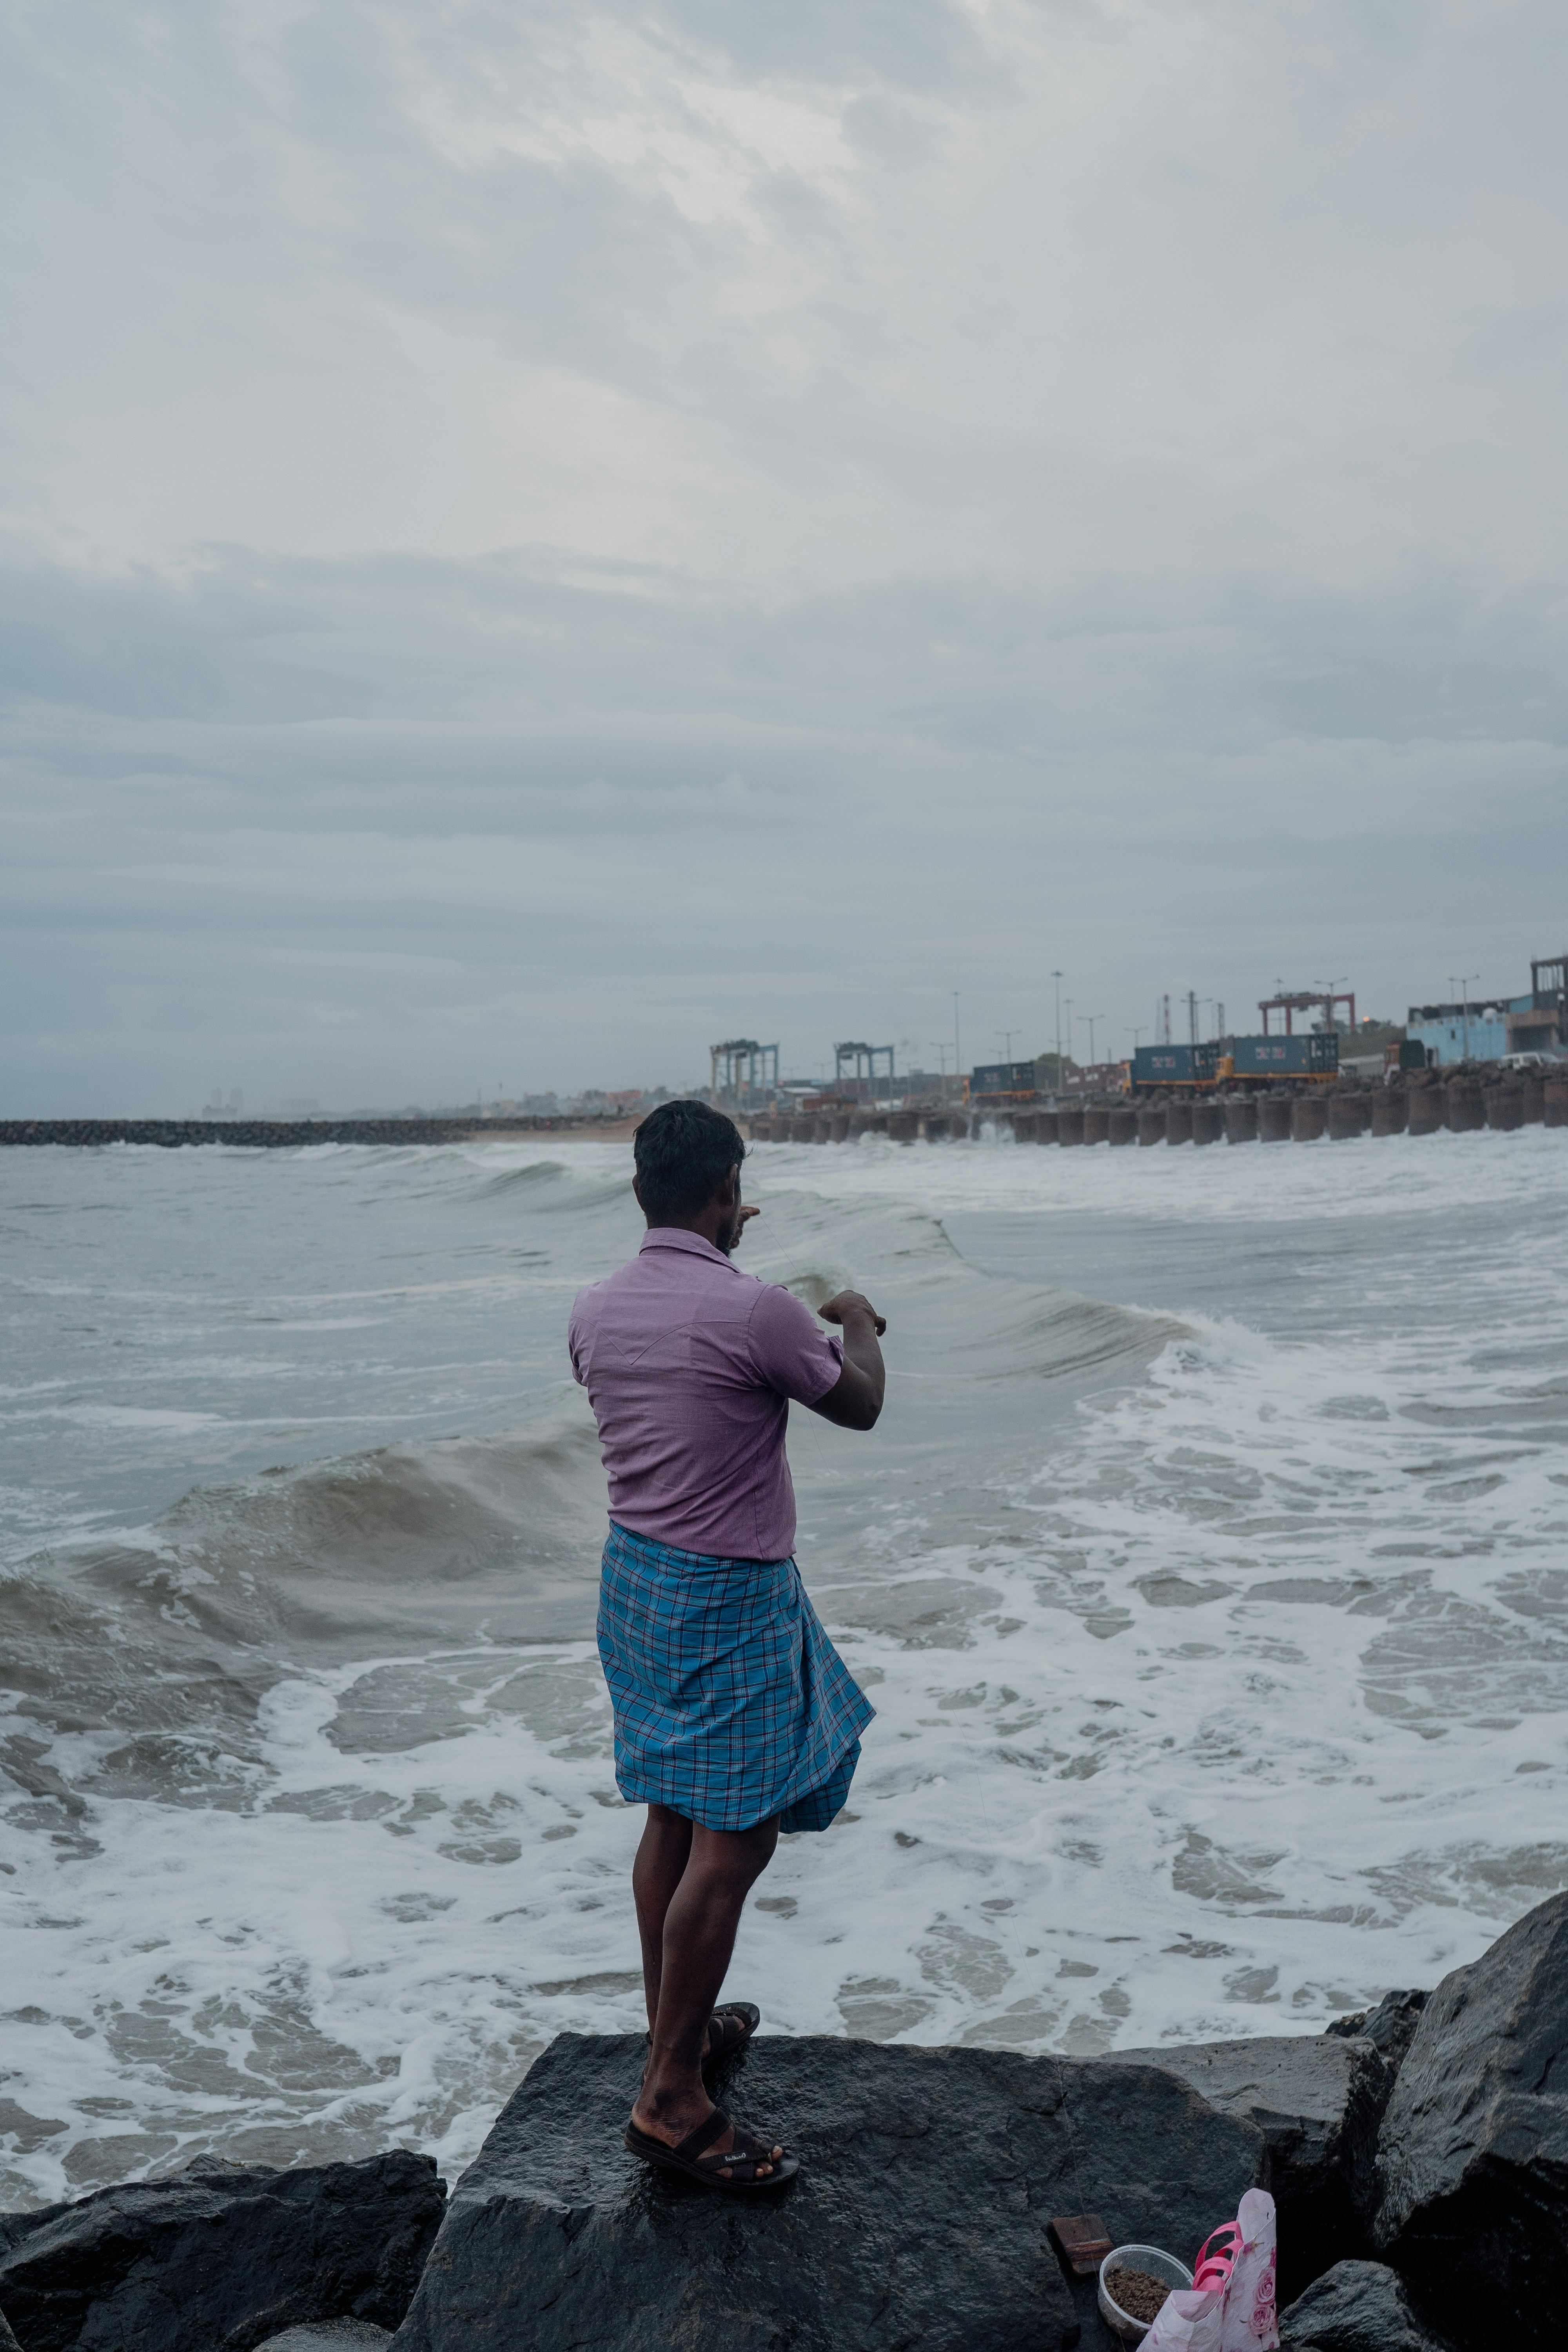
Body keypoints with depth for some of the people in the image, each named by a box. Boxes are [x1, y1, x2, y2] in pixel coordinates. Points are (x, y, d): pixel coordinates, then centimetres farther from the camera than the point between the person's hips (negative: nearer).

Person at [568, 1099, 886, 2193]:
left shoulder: (597, 1308, 1)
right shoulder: (758, 1310, -21)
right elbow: (858, 1404, -5)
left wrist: (712, 1260, 32)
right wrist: (857, 1323, 15)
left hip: (636, 1577, 8)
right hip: (730, 1597, -8)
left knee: (673, 1821, 20)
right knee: (732, 1842, -1)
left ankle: (676, 2023, 36)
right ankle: (672, 2102, 4)